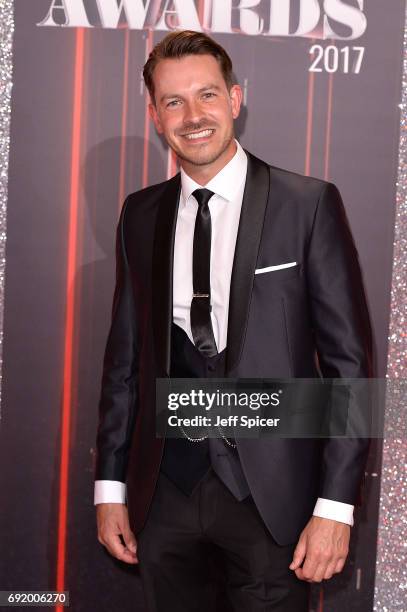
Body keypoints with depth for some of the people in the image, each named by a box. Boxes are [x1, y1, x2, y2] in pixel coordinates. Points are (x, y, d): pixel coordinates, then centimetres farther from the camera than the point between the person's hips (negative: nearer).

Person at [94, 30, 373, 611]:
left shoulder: (308, 204, -7)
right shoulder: (140, 215, 6)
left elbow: (349, 358, -7)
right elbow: (126, 353, 11)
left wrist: (335, 505, -11)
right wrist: (110, 485, 9)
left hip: (270, 493, -3)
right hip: (165, 490, 4)